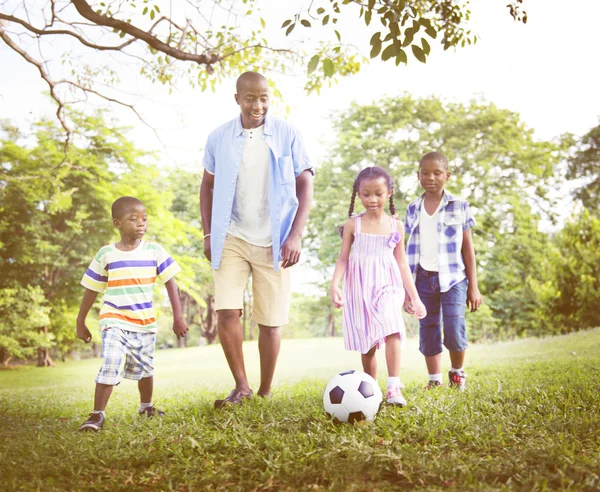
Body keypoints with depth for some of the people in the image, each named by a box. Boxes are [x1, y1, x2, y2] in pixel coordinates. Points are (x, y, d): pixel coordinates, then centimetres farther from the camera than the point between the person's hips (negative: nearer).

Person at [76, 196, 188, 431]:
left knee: (145, 369, 16)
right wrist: (80, 322, 9)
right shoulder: (105, 255, -5)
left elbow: (170, 284, -1)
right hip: (115, 321, -2)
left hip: (145, 323, 2)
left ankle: (146, 406, 39)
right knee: (110, 367, -18)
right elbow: (91, 290, 4)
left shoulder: (155, 251, -3)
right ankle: (97, 415, -8)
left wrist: (178, 317, -4)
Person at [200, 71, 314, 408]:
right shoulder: (219, 138, 2)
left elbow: (305, 186, -1)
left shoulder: (287, 135, -3)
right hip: (232, 239, 1)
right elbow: (208, 186, 13)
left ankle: (265, 393, 19)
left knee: (271, 322, 3)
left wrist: (295, 235, -10)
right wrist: (208, 234, 4)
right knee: (226, 312, -12)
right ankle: (241, 386, 5)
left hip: (274, 243, -1)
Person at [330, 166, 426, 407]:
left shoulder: (395, 226, 6)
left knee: (392, 332, -22)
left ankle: (394, 388, -22)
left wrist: (414, 297, 8)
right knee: (367, 344, 5)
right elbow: (343, 258, 1)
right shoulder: (353, 225, 2)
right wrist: (334, 285, -15)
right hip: (360, 290, 0)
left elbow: (402, 263, 9)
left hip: (388, 287, 0)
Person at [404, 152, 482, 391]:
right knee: (428, 333, 5)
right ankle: (434, 380, 18)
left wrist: (473, 287, 1)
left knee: (454, 332, -11)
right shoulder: (413, 209, 8)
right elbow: (410, 250, 12)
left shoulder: (459, 206, 2)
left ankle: (457, 373, 15)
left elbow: (468, 248, 4)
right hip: (424, 278, 3)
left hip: (453, 278, -2)